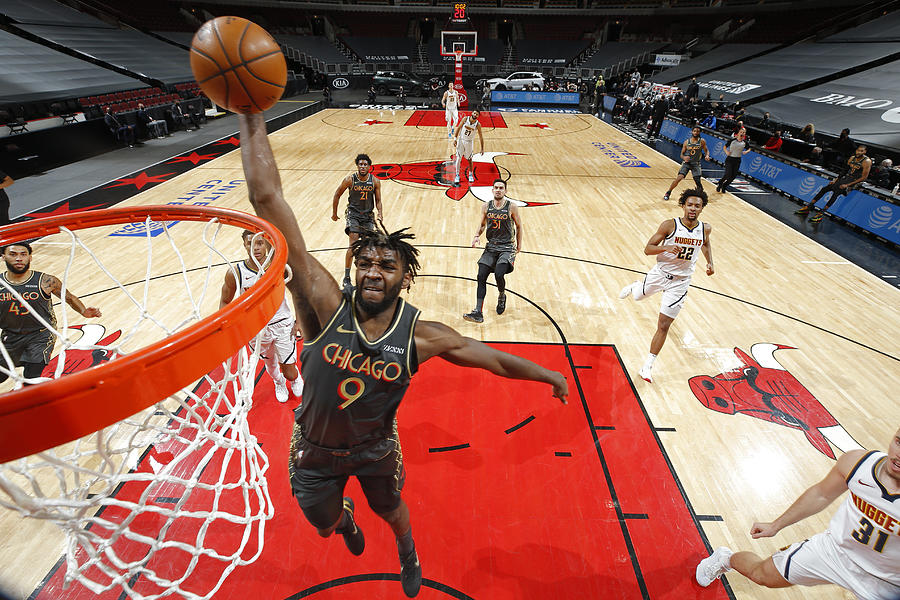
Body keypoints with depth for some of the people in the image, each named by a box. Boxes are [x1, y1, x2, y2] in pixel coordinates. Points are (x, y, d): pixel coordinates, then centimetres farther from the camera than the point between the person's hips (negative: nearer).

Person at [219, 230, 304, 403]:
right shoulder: (235, 273, -16)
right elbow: (225, 302, 1)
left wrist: (299, 321, -3)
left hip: (283, 324, -1)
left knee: (290, 373, 2)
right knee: (269, 363, 24)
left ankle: (295, 379, 42)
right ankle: (278, 382, 61)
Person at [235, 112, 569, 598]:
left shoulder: (421, 336, -27)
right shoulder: (326, 306, -31)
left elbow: (495, 358, -14)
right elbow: (268, 201, -38)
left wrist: (549, 376, -4)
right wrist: (251, 117, -42)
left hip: (376, 448, 0)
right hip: (315, 449, 1)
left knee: (391, 510, 27)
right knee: (325, 525, 26)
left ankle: (408, 554, 66)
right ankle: (345, 518, 66)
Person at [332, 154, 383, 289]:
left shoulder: (375, 181, -6)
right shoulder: (350, 179, -11)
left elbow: (378, 200, 4)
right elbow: (337, 194, 1)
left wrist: (380, 213, -14)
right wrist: (334, 212, 6)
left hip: (368, 215, 3)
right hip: (353, 213, -3)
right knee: (353, 245, -16)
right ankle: (346, 277, -11)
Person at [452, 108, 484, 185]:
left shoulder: (478, 124, -12)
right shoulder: (465, 119, -11)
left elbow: (481, 137, -6)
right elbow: (458, 128, -2)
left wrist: (482, 148, -7)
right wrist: (455, 138, -7)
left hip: (469, 142, 0)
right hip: (461, 140, 0)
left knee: (469, 159, 10)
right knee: (458, 158, -3)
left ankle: (471, 174, 26)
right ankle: (457, 175, 4)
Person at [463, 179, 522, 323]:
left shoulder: (511, 207, -6)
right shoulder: (486, 207, 3)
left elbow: (519, 226, 7)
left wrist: (519, 246, 9)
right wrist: (477, 236, -2)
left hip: (507, 248, -3)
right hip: (490, 247, 4)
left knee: (499, 274, -24)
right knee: (481, 276, -10)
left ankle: (502, 296, 13)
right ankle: (478, 313, -10)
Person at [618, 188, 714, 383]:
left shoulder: (705, 228, -5)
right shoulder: (670, 225, -15)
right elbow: (647, 249, -15)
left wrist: (710, 262, 5)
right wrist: (666, 248, -33)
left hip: (680, 282, 1)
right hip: (660, 273, -1)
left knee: (663, 326, -1)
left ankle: (647, 366, 8)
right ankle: (633, 287, 65)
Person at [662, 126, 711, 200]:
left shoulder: (702, 141, -3)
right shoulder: (686, 142, -2)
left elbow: (706, 150, 8)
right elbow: (682, 154, 3)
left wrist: (707, 155, -15)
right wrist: (684, 157, -20)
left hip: (696, 164, 0)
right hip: (686, 162, 0)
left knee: (697, 181, -6)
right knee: (679, 178, -18)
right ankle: (668, 193, -3)